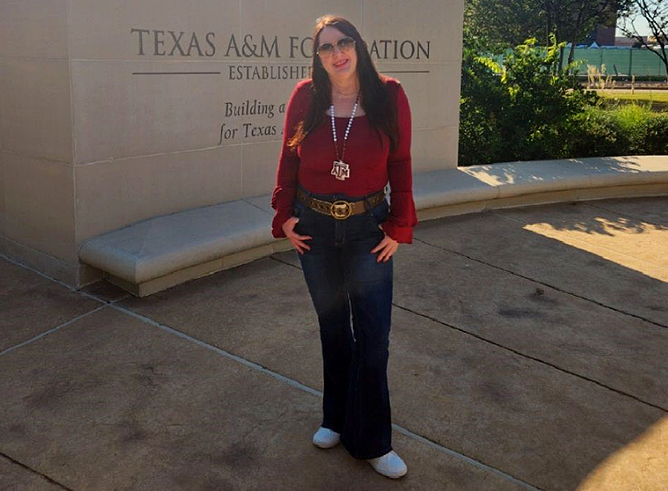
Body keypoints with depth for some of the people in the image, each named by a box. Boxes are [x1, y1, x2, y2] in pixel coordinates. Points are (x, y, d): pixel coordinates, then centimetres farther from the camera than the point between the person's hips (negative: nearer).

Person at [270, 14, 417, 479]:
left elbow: (401, 165, -3)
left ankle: (372, 442, 16)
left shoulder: (389, 95, -7)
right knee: (333, 327, 15)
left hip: (368, 228, -1)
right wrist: (285, 215, 0)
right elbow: (289, 160, 4)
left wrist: (398, 226, -4)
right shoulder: (305, 97, -4)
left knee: (374, 336, 0)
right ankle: (337, 418, 34)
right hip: (314, 227, 2)